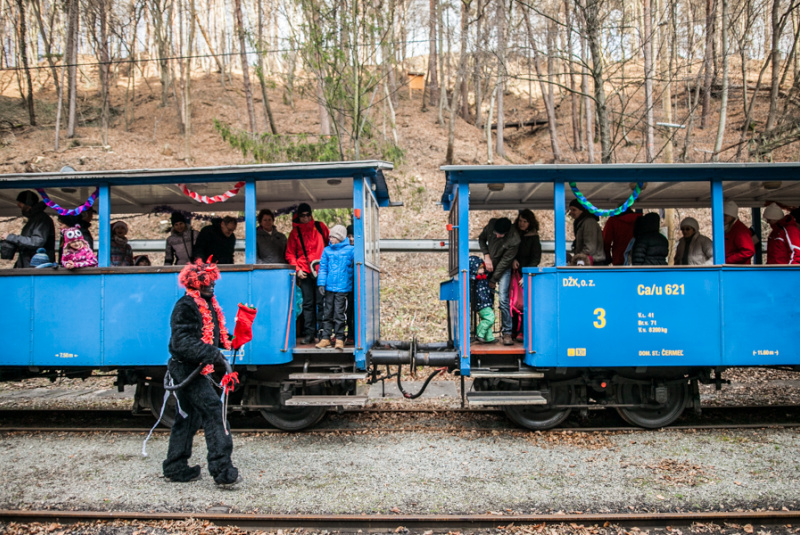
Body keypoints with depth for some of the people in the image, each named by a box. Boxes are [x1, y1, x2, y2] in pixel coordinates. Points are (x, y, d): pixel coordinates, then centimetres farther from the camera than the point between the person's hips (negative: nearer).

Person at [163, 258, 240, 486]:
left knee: (188, 418, 16)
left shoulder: (208, 305, 15)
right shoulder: (185, 306, -15)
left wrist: (229, 342, 8)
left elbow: (214, 335, 23)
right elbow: (182, 342, -24)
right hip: (186, 368, -10)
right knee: (213, 410, -16)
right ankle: (222, 468, -17)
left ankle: (175, 468, 27)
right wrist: (211, 354, -31)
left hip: (195, 369, 10)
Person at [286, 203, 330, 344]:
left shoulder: (320, 227, 9)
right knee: (308, 303, 1)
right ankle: (309, 333, 4)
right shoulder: (295, 232, 9)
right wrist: (297, 269, -4)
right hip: (304, 272, 0)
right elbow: (290, 254, 9)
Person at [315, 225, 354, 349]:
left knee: (339, 314, -4)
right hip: (328, 287, 4)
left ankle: (339, 339, 5)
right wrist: (321, 283, 2)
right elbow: (323, 268, 9)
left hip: (342, 288, -4)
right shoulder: (327, 250, 10)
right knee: (327, 313, 8)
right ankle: (325, 338, 15)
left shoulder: (350, 250, 1)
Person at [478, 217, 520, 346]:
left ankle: (507, 332, -10)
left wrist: (494, 280, -15)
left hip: (503, 268, -4)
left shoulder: (514, 240, -29)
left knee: (503, 299, -15)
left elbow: (505, 261, -22)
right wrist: (486, 256, -12)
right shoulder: (491, 224, -16)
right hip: (489, 264, 4)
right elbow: (481, 239, 2)